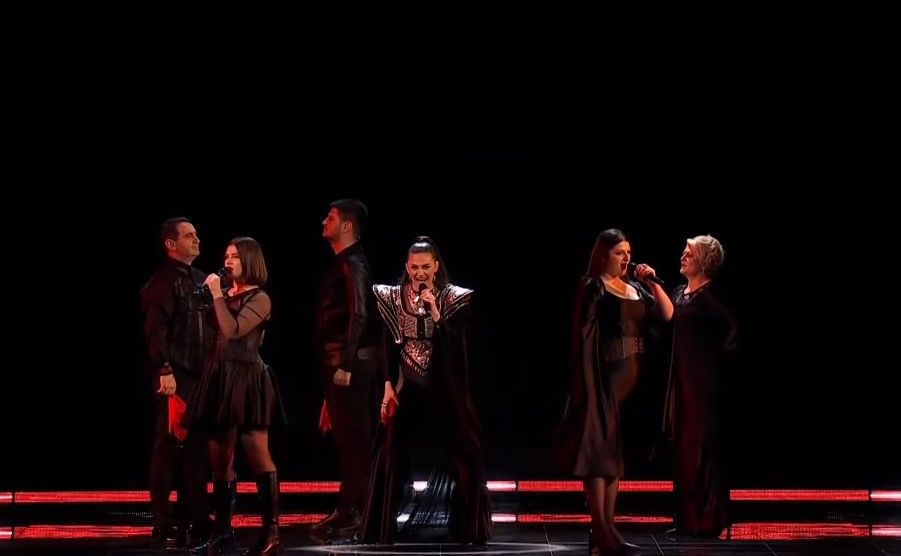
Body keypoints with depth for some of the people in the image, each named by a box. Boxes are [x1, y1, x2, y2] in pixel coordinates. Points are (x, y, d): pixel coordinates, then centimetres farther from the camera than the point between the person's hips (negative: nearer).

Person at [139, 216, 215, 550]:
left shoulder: (199, 279, 17)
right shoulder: (163, 281, -8)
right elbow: (155, 330, -15)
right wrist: (165, 370, -22)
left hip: (200, 374, 8)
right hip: (175, 375, -8)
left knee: (197, 446, 11)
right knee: (169, 446, -4)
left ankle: (193, 518, 19)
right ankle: (164, 525, 0)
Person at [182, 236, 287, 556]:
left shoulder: (260, 299, -4)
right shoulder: (224, 296, 15)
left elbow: (233, 331, -18)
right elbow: (215, 336, 11)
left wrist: (217, 295, -11)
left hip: (246, 379, -7)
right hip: (220, 378, 7)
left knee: (258, 458, -8)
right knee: (220, 459, 8)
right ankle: (222, 530, 14)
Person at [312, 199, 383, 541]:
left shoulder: (353, 265, -13)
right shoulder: (342, 264, 17)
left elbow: (359, 317, -20)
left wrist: (345, 365, -23)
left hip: (350, 361, -10)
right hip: (339, 359, 10)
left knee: (353, 438, -6)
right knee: (349, 437, 13)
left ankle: (352, 513, -2)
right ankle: (350, 509, 19)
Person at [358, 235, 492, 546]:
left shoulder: (453, 297, -3)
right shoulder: (394, 297, 2)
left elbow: (458, 344, -11)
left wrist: (435, 313, -21)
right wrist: (388, 386, -2)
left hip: (444, 385, -1)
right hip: (406, 384, 1)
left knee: (464, 454, 0)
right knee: (392, 455, 0)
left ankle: (469, 527, 10)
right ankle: (382, 528, 8)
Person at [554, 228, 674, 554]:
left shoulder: (635, 287, 14)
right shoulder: (592, 287, -6)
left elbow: (667, 315, 10)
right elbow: (584, 336, -11)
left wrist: (653, 283, -1)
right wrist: (589, 381, -17)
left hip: (631, 375, 7)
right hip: (605, 375, -7)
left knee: (616, 451, 10)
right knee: (600, 448, -7)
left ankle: (606, 528, 16)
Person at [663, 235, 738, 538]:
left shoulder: (710, 296, -12)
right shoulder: (679, 293, 13)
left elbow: (734, 330, -20)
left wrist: (719, 354, -11)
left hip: (704, 379, -8)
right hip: (683, 379, 8)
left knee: (703, 447, -4)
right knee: (685, 446, 10)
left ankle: (708, 520, 1)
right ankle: (688, 518, 16)